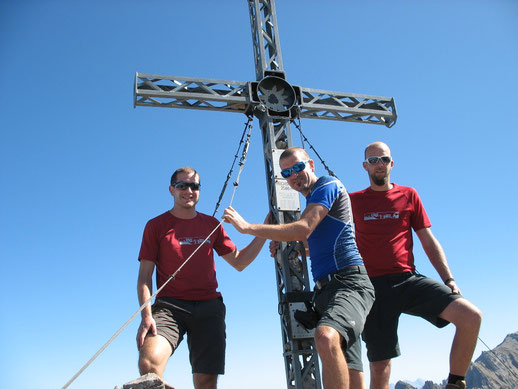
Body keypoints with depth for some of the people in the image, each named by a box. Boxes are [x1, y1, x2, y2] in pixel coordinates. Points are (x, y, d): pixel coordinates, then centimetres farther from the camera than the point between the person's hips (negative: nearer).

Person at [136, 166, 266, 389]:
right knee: (148, 363, -28)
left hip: (209, 306, 3)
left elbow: (239, 262, 18)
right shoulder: (156, 226, 6)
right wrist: (146, 315, -12)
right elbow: (144, 276, 2)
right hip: (170, 306, -2)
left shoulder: (211, 225, 15)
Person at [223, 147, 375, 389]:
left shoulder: (327, 185, -2)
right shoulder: (313, 201, 26)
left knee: (326, 337, -37)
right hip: (325, 288, 9)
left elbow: (302, 231, -17)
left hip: (348, 281, -9)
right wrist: (283, 246, 18)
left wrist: (247, 227, -15)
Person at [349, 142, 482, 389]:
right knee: (380, 366, -2)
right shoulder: (353, 201, 9)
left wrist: (449, 280, 3)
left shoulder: (408, 195, 12)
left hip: (408, 281, 2)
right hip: (373, 286, -1)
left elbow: (429, 241, 12)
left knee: (471, 316, -19)